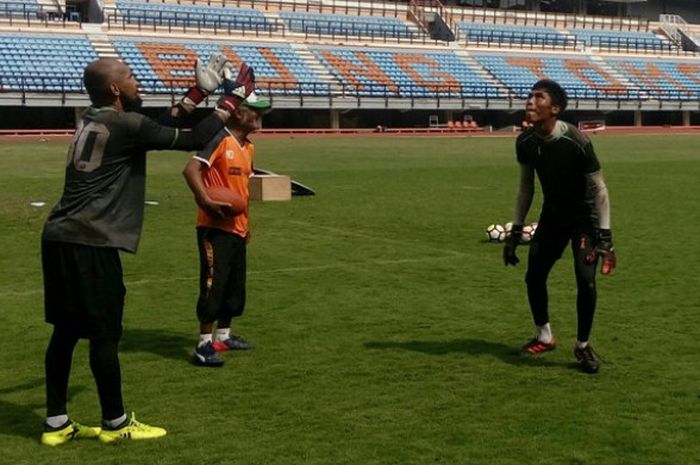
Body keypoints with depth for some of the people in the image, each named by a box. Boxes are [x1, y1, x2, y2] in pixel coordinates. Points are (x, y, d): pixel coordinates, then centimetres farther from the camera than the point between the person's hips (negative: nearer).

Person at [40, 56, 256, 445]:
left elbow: (162, 127, 27)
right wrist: (232, 100, 2)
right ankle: (115, 424, 15)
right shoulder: (126, 125, -12)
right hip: (90, 243, -10)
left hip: (60, 238, 10)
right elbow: (193, 141, -8)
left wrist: (199, 92, 28)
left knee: (65, 331, 14)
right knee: (104, 335, 2)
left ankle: (57, 423, 21)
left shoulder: (93, 120, 16)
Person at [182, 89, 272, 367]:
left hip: (237, 228, 9)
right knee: (213, 284, -8)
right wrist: (207, 203, -31)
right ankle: (204, 346, -2)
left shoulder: (249, 147, 14)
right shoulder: (220, 139, -13)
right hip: (215, 227, -9)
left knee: (235, 285, 16)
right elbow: (191, 170, -23)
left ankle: (223, 336, 31)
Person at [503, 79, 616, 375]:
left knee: (585, 280, -16)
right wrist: (515, 231, 4)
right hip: (553, 215, 5)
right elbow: (526, 187, 3)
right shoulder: (525, 142, -11)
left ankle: (582, 345, 6)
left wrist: (604, 236, -21)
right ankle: (544, 337, 26)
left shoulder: (577, 143, -28)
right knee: (534, 276, 3)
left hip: (585, 217, -5)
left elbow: (599, 189, -19)